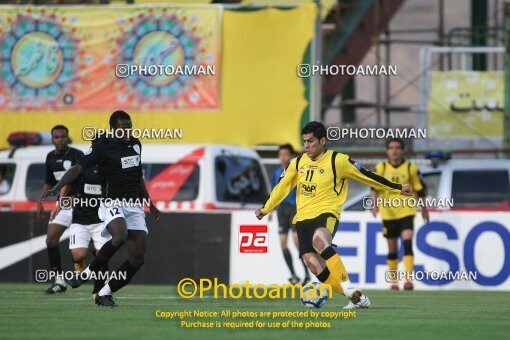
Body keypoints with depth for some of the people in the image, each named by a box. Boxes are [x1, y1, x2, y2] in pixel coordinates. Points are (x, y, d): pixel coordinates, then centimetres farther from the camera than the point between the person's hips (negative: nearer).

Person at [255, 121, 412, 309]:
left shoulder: (338, 161, -3)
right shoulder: (298, 163, 11)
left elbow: (366, 176, 1)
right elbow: (283, 187, 22)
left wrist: (398, 188, 2)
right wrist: (265, 209, 24)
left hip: (326, 214, -6)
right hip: (303, 218, 6)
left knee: (319, 241, -38)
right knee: (312, 263, -11)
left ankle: (349, 289, -36)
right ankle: (357, 298, -3)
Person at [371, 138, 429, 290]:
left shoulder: (411, 168, 0)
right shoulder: (381, 168, 3)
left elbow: (420, 189, 8)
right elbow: (375, 187, 3)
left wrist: (424, 208, 11)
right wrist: (375, 204, -13)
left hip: (406, 212, -2)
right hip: (388, 213, 2)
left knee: (407, 242, -19)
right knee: (392, 248, 9)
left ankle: (408, 278, -22)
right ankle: (393, 281, 22)